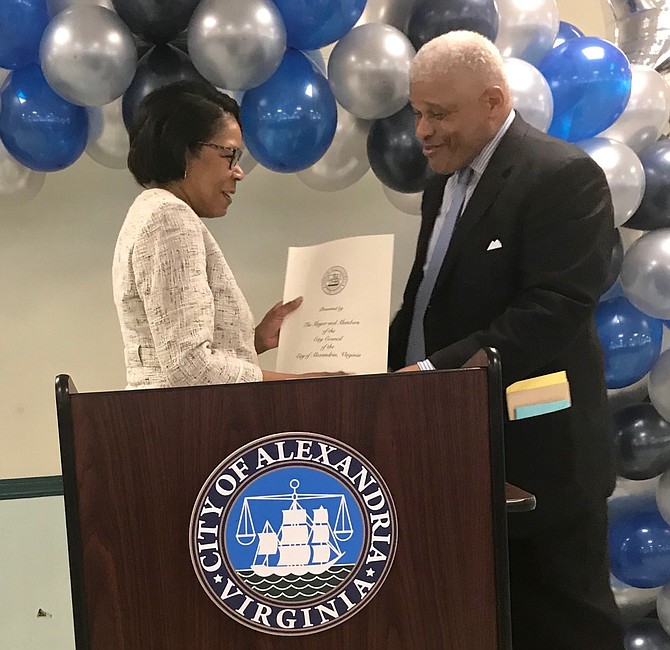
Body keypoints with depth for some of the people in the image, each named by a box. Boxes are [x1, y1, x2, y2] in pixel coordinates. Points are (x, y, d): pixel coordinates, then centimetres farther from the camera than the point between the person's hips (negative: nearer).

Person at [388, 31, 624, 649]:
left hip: (537, 454, -8)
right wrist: (384, 364, 1)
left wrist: (436, 369, -25)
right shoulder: (446, 180, 15)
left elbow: (555, 312, -22)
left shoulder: (564, 175, -12)